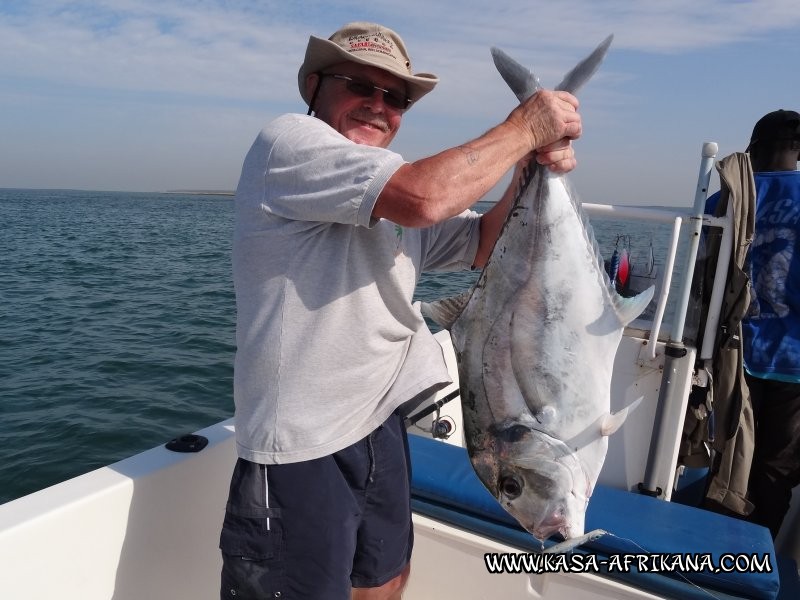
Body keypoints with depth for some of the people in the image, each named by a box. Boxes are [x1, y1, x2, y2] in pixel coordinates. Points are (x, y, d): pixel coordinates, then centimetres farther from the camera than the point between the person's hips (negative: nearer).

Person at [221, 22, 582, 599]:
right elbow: (423, 197, -27)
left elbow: (484, 246, 13)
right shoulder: (288, 139, -12)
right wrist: (525, 126, -13)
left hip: (380, 427, 8)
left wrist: (531, 169, -3)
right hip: (301, 449, -8)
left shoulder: (395, 192, 12)